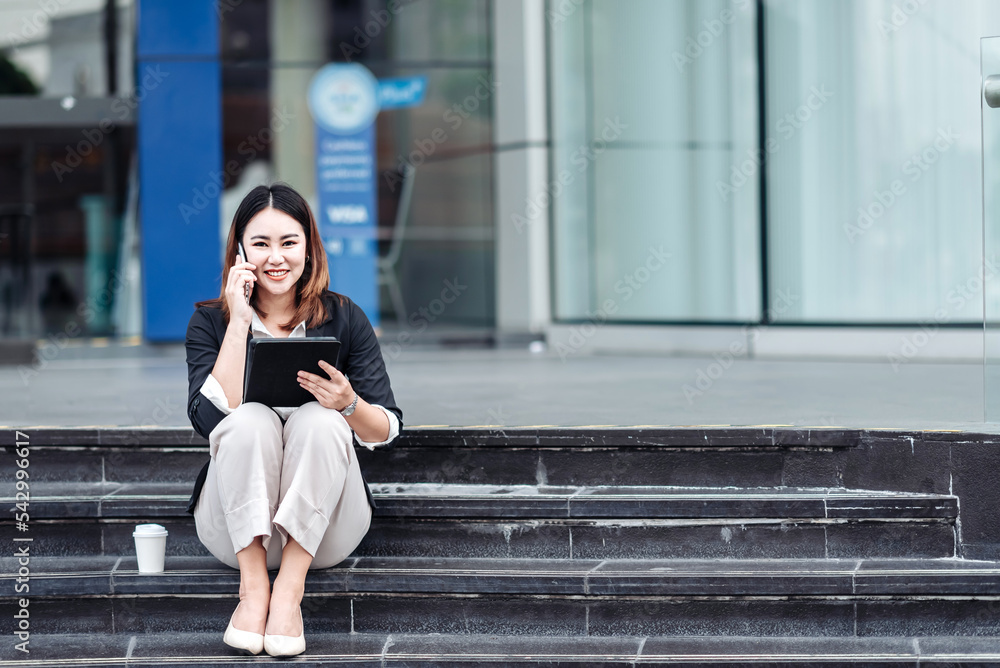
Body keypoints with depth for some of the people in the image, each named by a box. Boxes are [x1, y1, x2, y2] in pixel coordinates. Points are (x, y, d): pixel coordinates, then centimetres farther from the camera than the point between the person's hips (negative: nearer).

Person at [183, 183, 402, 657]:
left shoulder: (344, 319, 4)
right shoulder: (209, 323, 3)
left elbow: (388, 432, 0)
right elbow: (210, 418, -14)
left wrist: (349, 404, -22)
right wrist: (240, 323, -13)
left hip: (324, 529, 0)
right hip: (237, 527, 0)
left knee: (319, 420, -27)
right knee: (251, 420, -27)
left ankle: (289, 590, -32)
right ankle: (253, 588, -31)